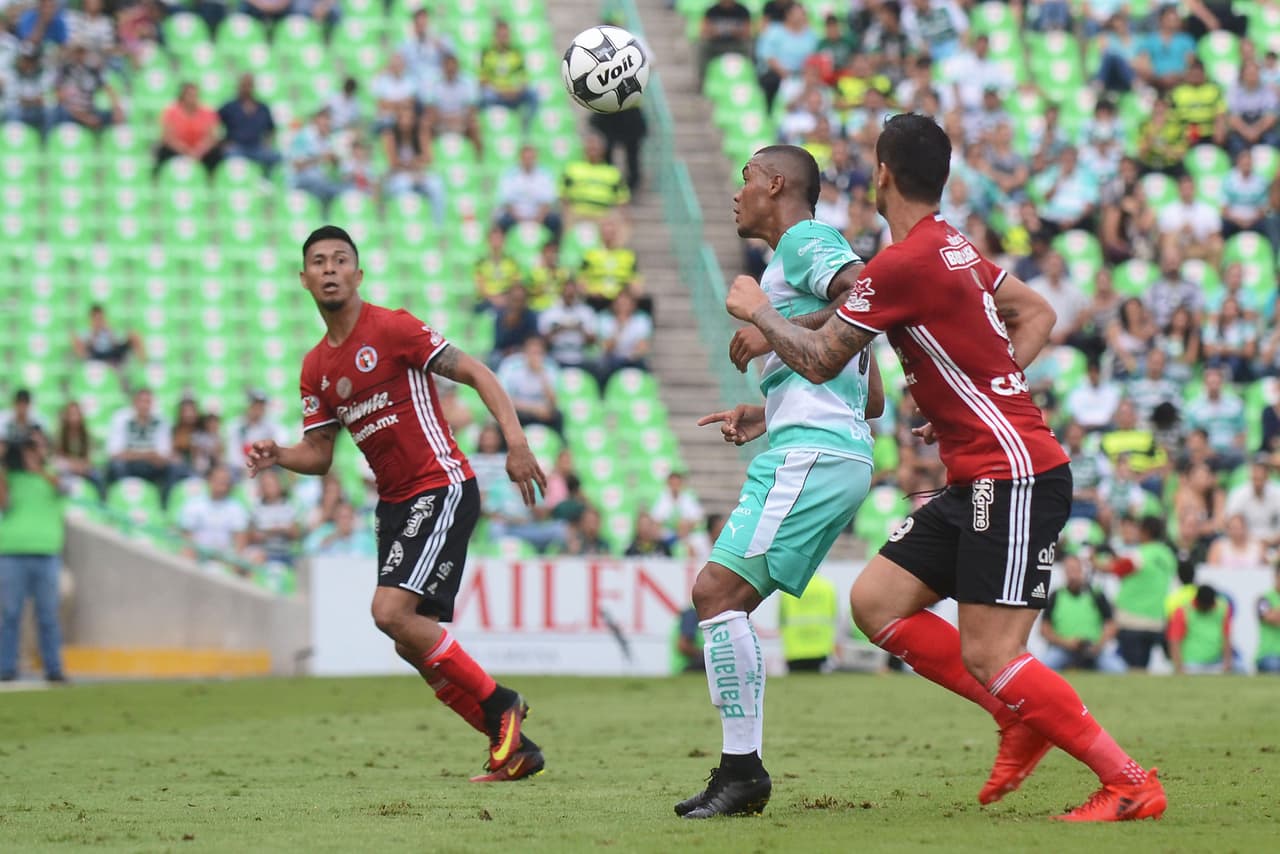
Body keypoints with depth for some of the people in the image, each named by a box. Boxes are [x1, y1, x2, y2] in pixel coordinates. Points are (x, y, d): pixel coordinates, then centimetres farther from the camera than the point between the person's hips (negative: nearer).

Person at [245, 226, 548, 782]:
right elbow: (320, 454, 16)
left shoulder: (391, 328, -9)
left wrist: (516, 442, -20)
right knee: (414, 645, 3)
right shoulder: (316, 367, 12)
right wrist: (278, 456, -6)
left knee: (392, 611, -22)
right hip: (394, 502, 8)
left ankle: (499, 705, -6)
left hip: (442, 489, -8)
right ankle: (513, 747, 13)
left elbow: (476, 374, -10)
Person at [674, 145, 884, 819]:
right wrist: (767, 414, 29)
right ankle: (740, 771, 8)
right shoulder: (797, 259, 28)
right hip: (818, 454, 10)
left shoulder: (805, 240, -1)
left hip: (812, 455, -10)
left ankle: (743, 769, -16)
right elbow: (871, 399, 29)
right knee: (719, 596, 10)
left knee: (718, 591, -15)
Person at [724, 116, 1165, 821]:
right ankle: (1021, 719, 11)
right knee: (875, 602, 8)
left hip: (1013, 477, -10)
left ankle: (1129, 783, -8)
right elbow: (1038, 314, 25)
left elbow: (817, 361, -8)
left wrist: (756, 310, 9)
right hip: (979, 479, 10)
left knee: (989, 658, -13)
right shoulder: (954, 248, 13)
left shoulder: (902, 264, -15)